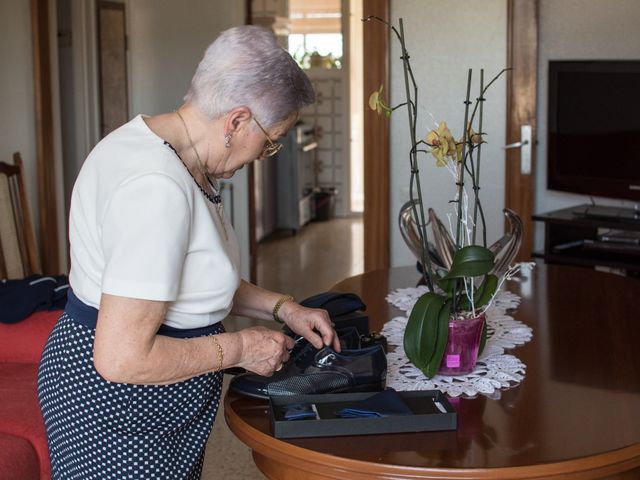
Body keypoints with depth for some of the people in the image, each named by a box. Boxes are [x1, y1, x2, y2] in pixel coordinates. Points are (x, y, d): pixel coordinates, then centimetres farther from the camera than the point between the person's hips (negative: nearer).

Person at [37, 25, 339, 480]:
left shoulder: (156, 146, 2)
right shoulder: (158, 188, -29)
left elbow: (193, 275, 16)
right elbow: (120, 357, -31)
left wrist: (281, 307, 7)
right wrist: (240, 348, -18)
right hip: (117, 412, -10)